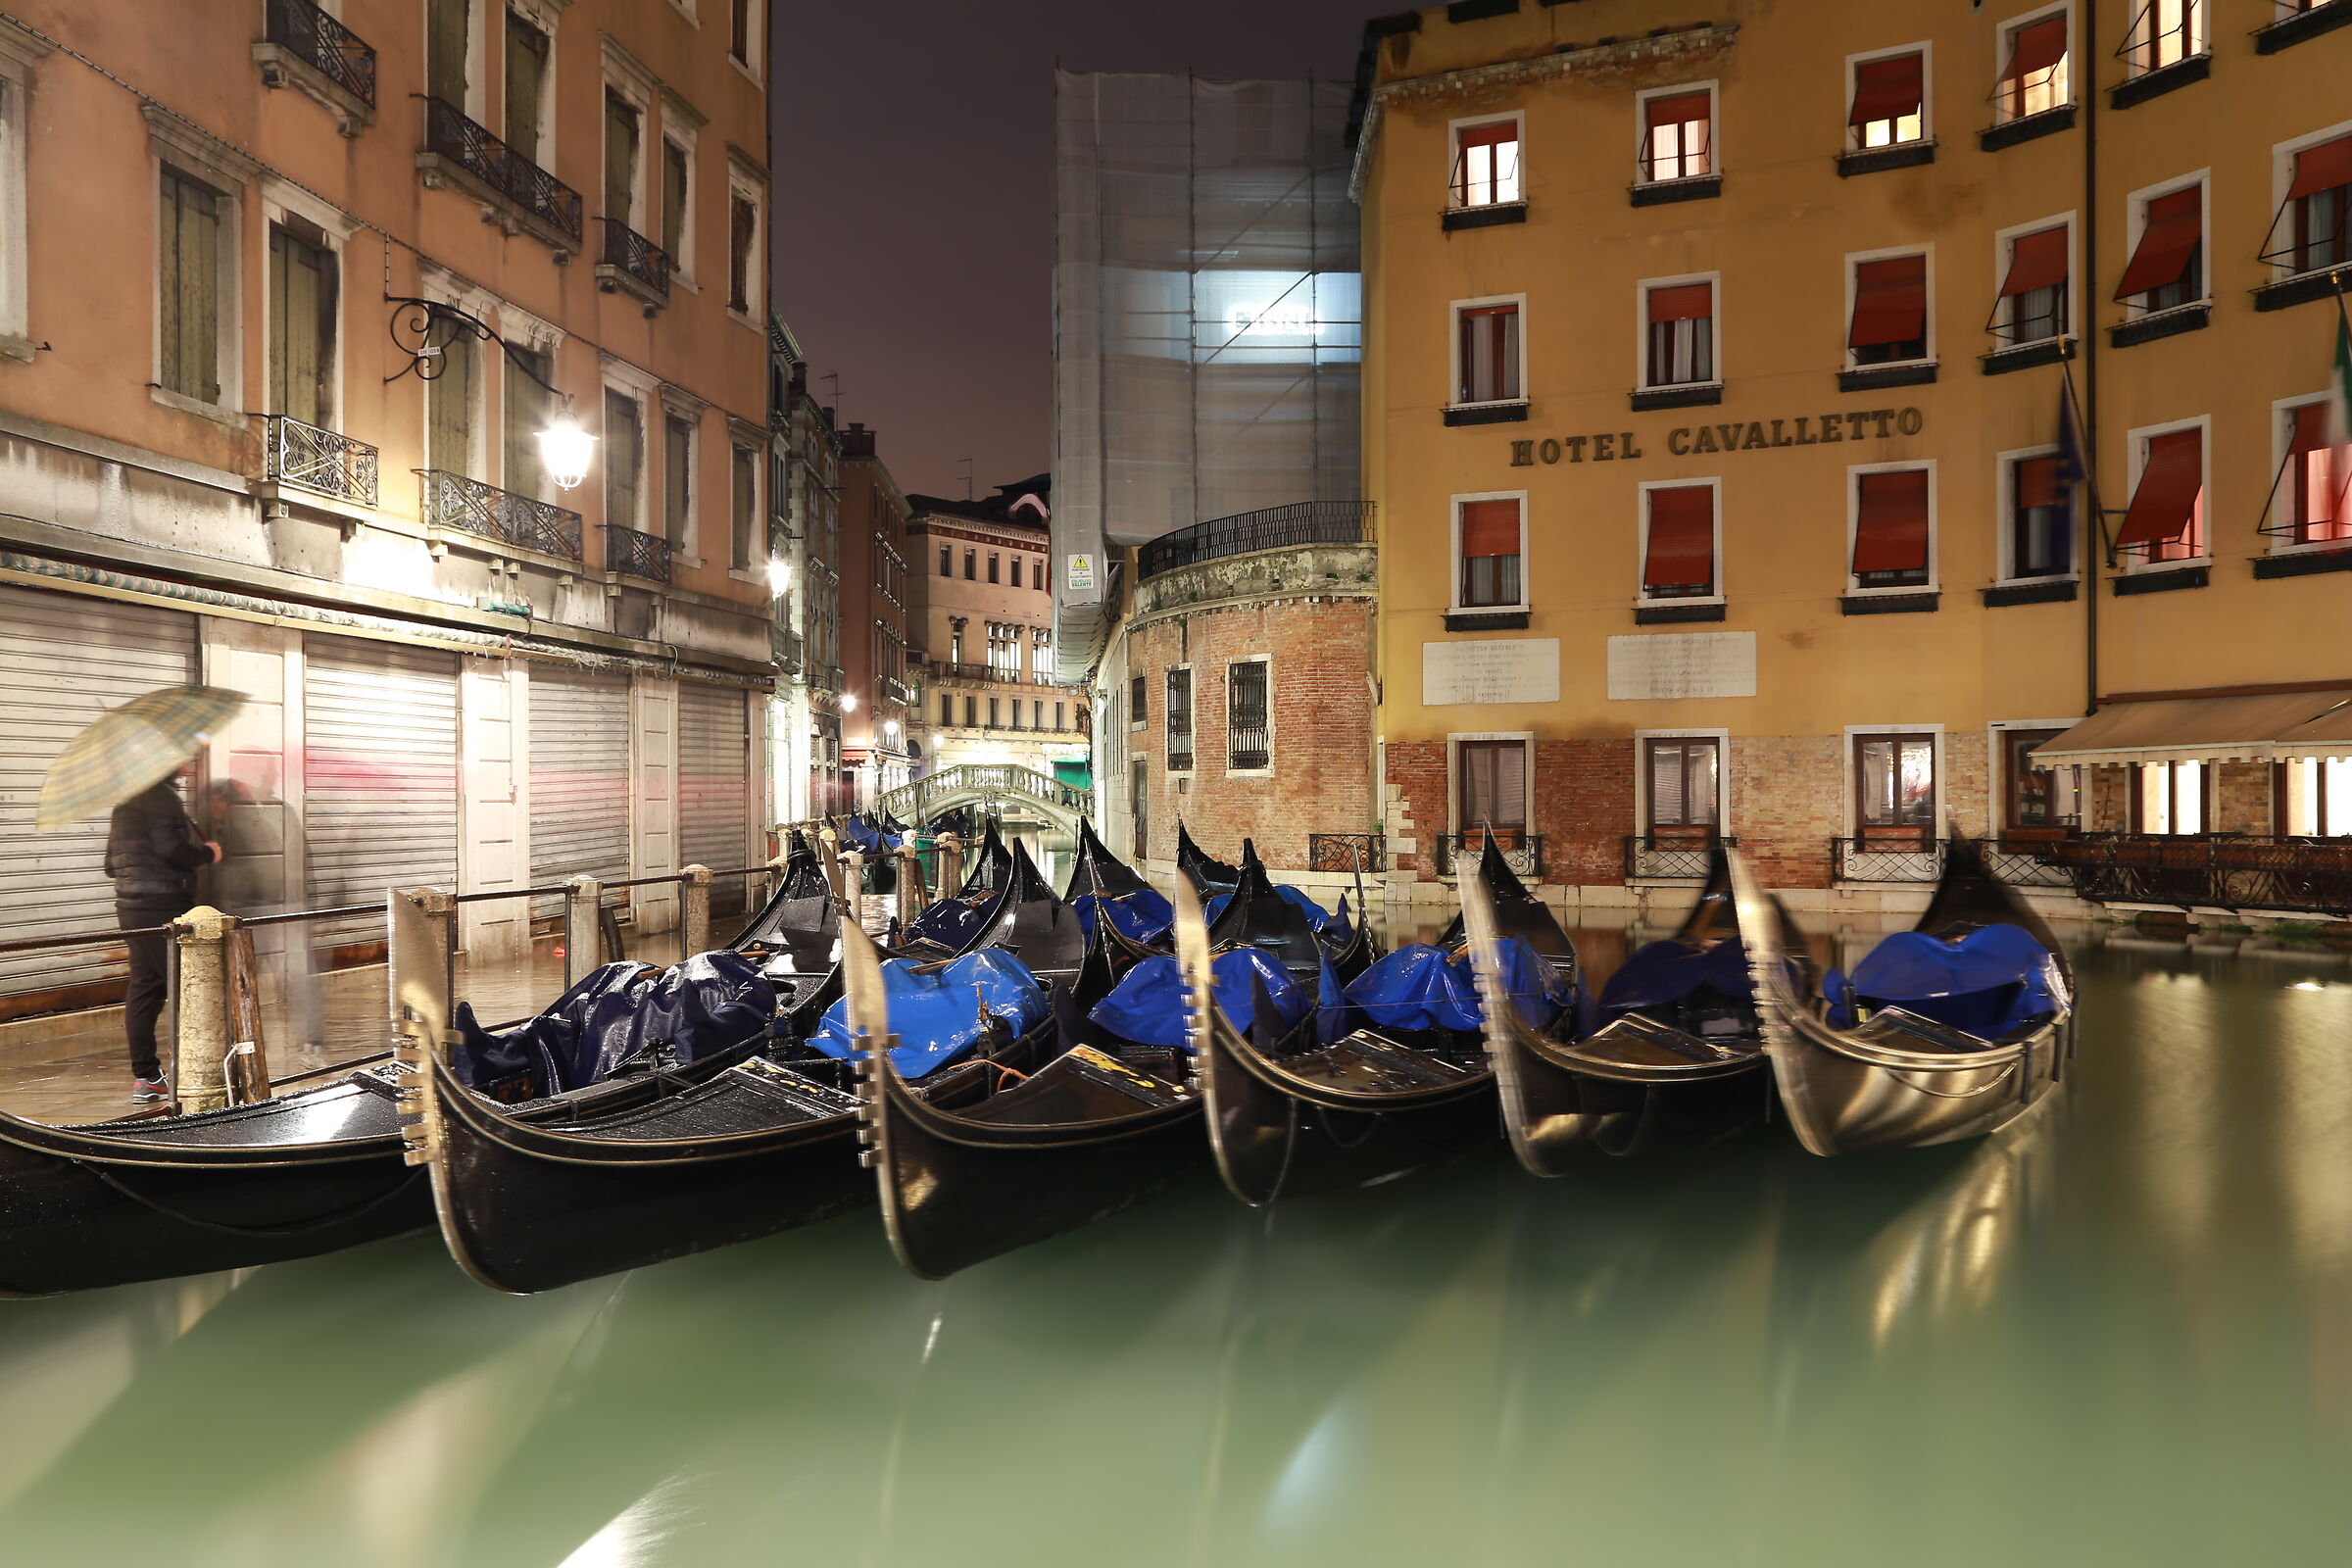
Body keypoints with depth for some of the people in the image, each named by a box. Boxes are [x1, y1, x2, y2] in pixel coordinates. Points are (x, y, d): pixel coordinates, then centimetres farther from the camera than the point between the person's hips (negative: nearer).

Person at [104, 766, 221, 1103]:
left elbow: (112, 865, 23)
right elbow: (170, 846, -21)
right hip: (162, 907, -10)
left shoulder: (128, 796, 20)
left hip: (133, 906, 10)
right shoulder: (159, 793, -11)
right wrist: (207, 853, -5)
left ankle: (146, 1078, 13)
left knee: (145, 988, 10)